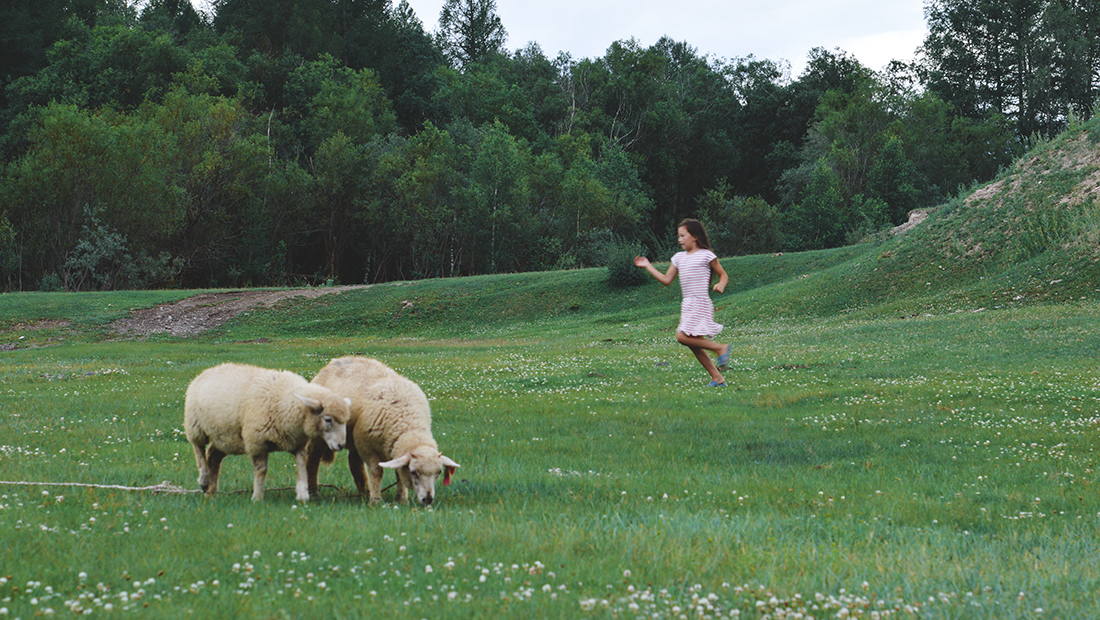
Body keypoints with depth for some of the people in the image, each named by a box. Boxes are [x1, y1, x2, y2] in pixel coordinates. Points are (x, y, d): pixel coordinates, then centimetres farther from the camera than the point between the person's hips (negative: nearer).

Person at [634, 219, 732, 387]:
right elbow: (666, 280, 15)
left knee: (683, 337, -22)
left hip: (700, 304, -8)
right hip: (687, 305, 8)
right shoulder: (679, 257, 15)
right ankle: (718, 379, 8)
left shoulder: (706, 255, -4)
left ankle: (721, 348, -10)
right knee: (694, 345, 4)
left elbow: (724, 275, 2)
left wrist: (721, 284, -19)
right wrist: (648, 266, 13)